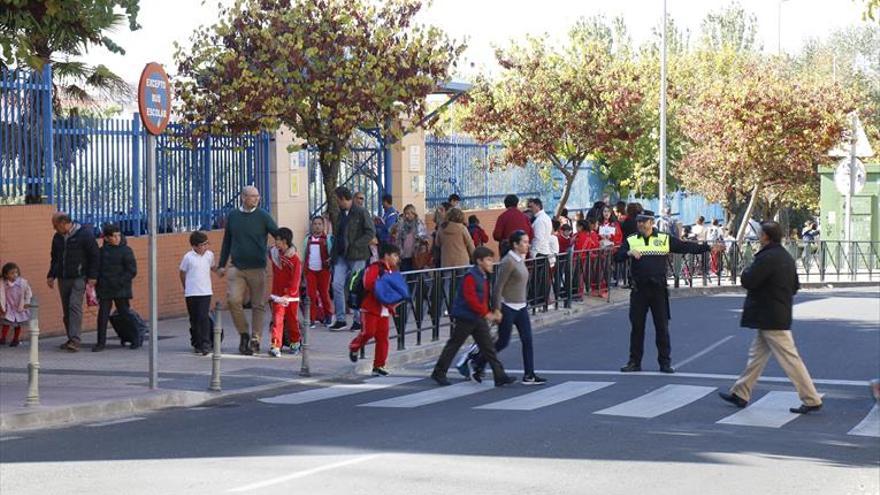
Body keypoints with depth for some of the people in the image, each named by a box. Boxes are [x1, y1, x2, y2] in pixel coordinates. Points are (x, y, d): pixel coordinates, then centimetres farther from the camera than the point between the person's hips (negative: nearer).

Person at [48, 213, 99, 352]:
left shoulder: (85, 234, -7)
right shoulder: (57, 237, 12)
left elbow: (94, 256, -6)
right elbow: (55, 258, 23)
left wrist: (92, 276, -11)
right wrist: (51, 275, 14)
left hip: (79, 277, -7)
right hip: (63, 278, 7)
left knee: (75, 306, -16)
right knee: (66, 309, 6)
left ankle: (75, 340, -19)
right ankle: (71, 339, 13)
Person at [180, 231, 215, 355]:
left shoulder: (209, 255, 1)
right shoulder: (188, 257, -7)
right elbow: (182, 273, 5)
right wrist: (186, 288, 12)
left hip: (205, 292, 1)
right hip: (191, 293, -1)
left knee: (204, 317, -10)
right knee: (194, 319, 8)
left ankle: (206, 344, -11)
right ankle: (196, 343, 21)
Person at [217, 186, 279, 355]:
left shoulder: (263, 216, 0)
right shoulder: (232, 216, 8)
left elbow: (279, 235, 0)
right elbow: (227, 241, 17)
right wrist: (222, 264, 17)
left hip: (257, 268, -2)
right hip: (237, 268, 2)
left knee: (258, 305, 2)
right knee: (233, 300, -13)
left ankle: (255, 340, 11)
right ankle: (243, 334, 6)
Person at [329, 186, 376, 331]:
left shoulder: (361, 213, -7)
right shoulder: (341, 214, 15)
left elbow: (371, 232, -12)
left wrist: (355, 245, -17)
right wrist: (333, 256, 14)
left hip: (357, 257, -6)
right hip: (341, 257, 6)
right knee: (337, 285, -2)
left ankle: (358, 320, 10)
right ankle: (340, 319, 4)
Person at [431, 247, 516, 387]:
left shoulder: (484, 277, 11)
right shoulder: (470, 277, -19)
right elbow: (471, 299, -25)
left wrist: (490, 313, 14)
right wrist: (486, 313, -25)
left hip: (479, 318, 8)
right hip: (465, 318, -8)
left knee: (488, 347, 2)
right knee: (453, 345, 3)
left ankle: (499, 376, -1)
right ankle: (439, 373, 15)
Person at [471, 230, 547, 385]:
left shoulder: (520, 260, 10)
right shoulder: (508, 262, -18)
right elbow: (498, 287, -19)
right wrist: (497, 310, -20)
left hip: (520, 307, 8)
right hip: (507, 307, -8)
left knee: (527, 340, 2)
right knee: (503, 342, 0)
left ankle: (529, 375, 4)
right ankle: (478, 363, 19)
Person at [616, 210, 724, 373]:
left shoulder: (665, 239, 5)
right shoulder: (631, 240, 6)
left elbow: (686, 247, 4)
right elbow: (618, 256, -5)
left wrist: (709, 248, -2)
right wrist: (629, 253, -26)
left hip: (658, 288, -1)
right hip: (639, 290, 1)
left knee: (662, 326, 2)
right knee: (637, 326, 5)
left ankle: (665, 362, 10)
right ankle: (634, 362, 13)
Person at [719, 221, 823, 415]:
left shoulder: (767, 258, -20)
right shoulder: (786, 257, 10)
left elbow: (748, 281, -22)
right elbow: (795, 286, 17)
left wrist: (746, 272, -1)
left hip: (769, 318, -10)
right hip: (780, 314, 10)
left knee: (790, 359, -6)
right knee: (757, 355, 16)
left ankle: (812, 400, -5)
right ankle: (740, 394, 24)